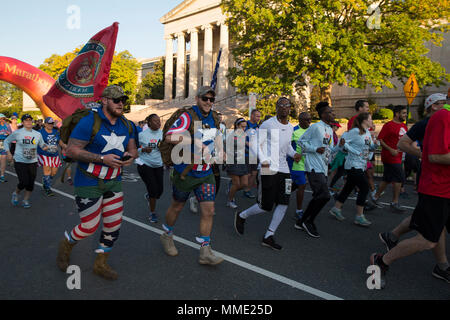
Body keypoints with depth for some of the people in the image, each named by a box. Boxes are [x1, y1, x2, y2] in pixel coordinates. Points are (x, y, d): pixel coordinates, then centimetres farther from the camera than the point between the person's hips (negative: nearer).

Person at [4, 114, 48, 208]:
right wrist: (8, 153, -1)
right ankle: (16, 194, 21)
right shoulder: (17, 133, -4)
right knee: (24, 182, -11)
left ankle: (25, 201, 22)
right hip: (20, 162, -3)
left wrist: (45, 147, -6)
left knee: (31, 183, 3)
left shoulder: (38, 134, 5)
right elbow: (6, 141, 9)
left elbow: (42, 144, 17)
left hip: (33, 162, 3)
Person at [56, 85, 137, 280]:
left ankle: (100, 264, 27)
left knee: (114, 225, 6)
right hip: (88, 183, -6)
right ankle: (65, 246, 36)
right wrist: (102, 159, -26)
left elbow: (132, 149, 14)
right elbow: (71, 150, -18)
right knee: (89, 227, 0)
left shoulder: (126, 125, 4)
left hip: (113, 182, 6)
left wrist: (130, 156, -11)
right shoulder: (89, 122, -17)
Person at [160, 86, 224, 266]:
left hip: (206, 174, 5)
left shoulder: (214, 117, 5)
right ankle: (167, 236, 42)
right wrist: (195, 141, -37)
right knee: (176, 207, 15)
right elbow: (169, 137, -33)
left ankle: (205, 252, 10)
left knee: (208, 211, -1)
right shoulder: (187, 117, -17)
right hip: (185, 173, -5)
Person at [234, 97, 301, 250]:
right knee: (266, 206, -4)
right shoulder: (268, 124, -8)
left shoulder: (290, 127, 14)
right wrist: (263, 160, -19)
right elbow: (255, 143, -7)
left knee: (283, 203, -1)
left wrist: (294, 154, 7)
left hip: (283, 169, 7)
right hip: (268, 169, -7)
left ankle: (268, 236, 10)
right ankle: (241, 216, 24)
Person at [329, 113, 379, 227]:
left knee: (349, 187, 14)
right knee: (364, 188, -8)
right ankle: (359, 217, 1)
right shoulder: (355, 131, -14)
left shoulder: (368, 133, 12)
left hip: (361, 166, 9)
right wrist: (355, 152, -20)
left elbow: (370, 147, 17)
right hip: (354, 165, -9)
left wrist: (375, 145, -6)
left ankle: (336, 209, 26)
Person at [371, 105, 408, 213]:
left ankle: (375, 197, 25)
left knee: (387, 179, 13)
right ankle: (395, 203, 2)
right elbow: (380, 139, -14)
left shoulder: (404, 126, 15)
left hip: (398, 157, 8)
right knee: (399, 178, -8)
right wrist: (391, 150, -20)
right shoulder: (389, 125, -11)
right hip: (390, 157, -8)